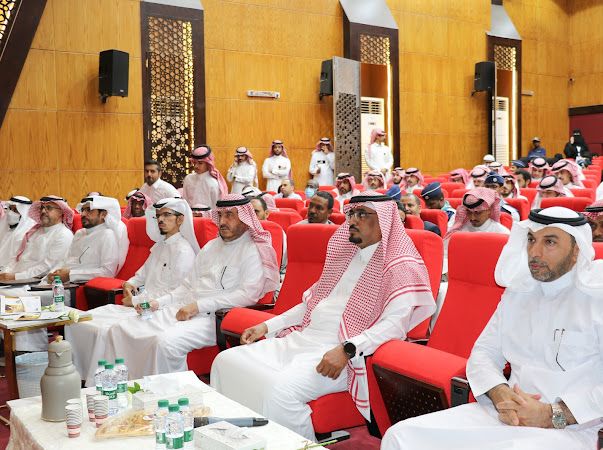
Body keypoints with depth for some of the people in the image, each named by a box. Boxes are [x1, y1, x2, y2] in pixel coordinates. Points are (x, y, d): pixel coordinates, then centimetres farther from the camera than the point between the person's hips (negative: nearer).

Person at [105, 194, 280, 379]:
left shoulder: (253, 251, -1)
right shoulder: (211, 246, 23)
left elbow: (249, 294, -14)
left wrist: (199, 305, -16)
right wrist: (158, 302, 8)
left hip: (214, 318, -8)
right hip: (181, 310, 8)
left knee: (165, 341, -34)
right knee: (119, 331, -6)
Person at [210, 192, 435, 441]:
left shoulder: (399, 264, -5)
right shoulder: (345, 252, 20)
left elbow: (395, 322, -17)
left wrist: (347, 349, -28)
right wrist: (267, 325, 17)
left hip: (339, 352, -8)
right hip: (301, 339, 8)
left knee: (282, 390, -34)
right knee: (226, 361, -5)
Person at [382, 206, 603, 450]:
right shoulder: (518, 291, 16)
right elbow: (483, 352, 16)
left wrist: (552, 415, -15)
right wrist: (500, 393, -4)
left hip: (567, 428, -5)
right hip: (504, 413, 6)